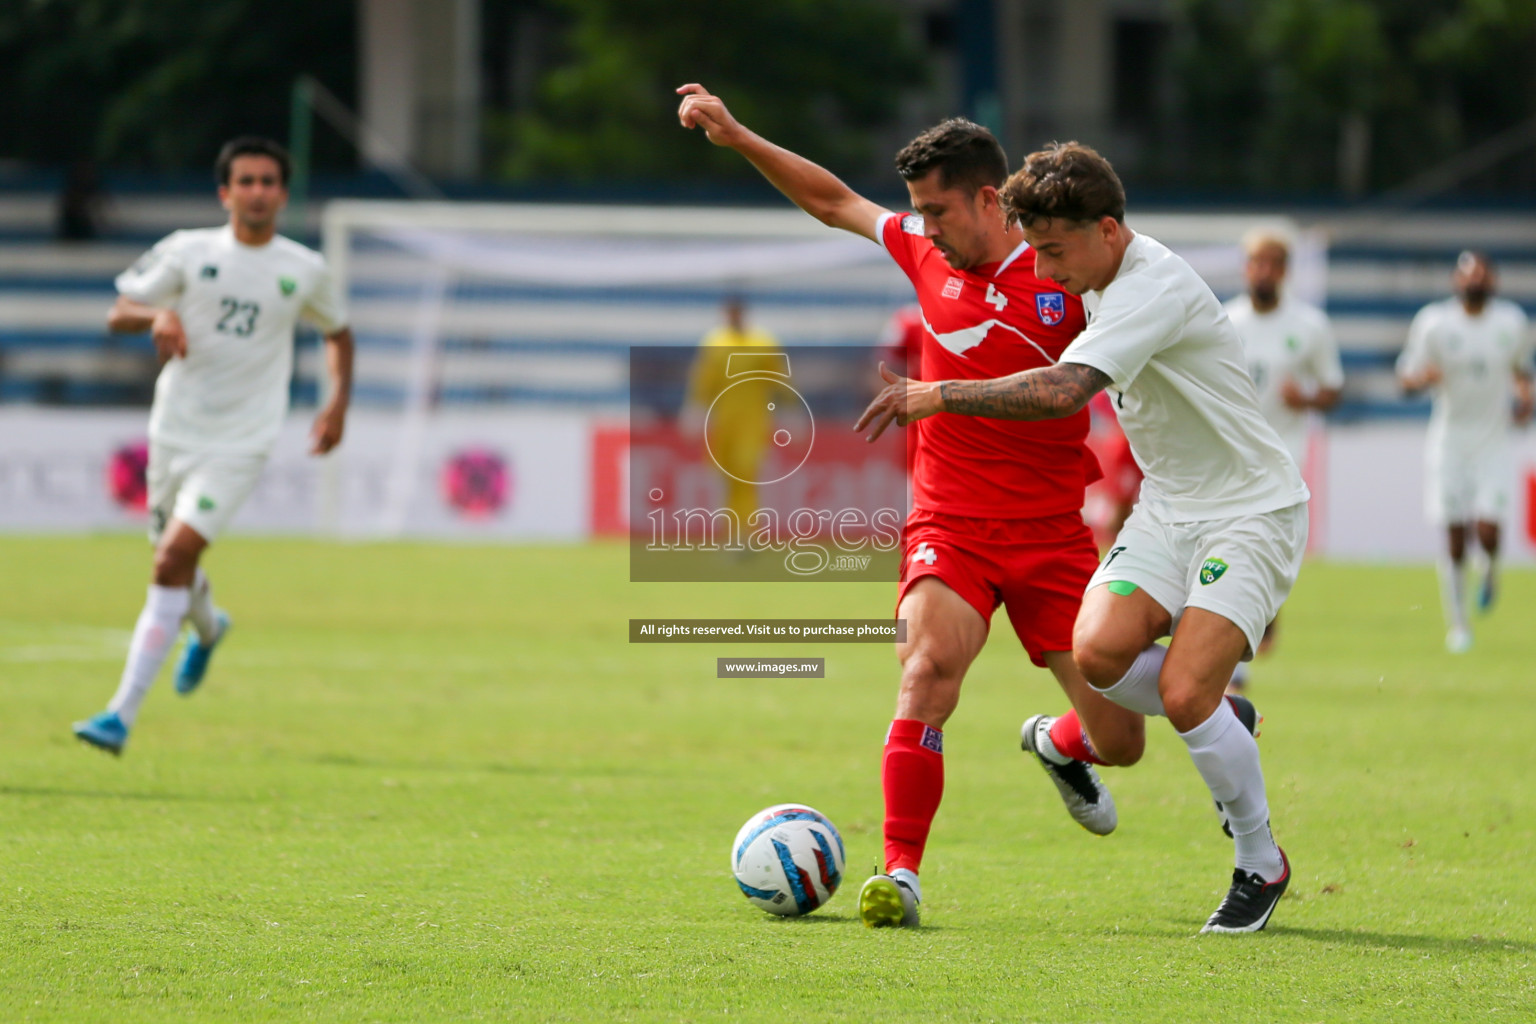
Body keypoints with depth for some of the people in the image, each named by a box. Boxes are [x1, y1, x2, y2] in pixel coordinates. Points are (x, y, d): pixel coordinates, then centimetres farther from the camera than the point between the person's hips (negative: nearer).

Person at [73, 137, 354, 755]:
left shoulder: (304, 271, 2)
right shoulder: (189, 252, 0)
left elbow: (338, 332, 21)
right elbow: (118, 313, 2)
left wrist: (338, 403, 7)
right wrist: (158, 316, -20)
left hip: (239, 444, -2)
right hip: (174, 430, 3)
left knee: (174, 558, -18)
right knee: (173, 559, 15)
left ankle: (123, 714, -21)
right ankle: (208, 628, 54)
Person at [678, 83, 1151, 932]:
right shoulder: (925, 252, 4)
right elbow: (834, 202, 19)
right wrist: (737, 138, 16)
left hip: (1052, 534, -1)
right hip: (950, 525, 1)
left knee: (1117, 738, 2)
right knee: (930, 663, -29)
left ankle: (1056, 744, 40)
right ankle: (900, 873, -25)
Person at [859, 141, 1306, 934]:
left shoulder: (1154, 289, -25)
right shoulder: (1104, 282, 5)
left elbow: (1062, 393, -37)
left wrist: (939, 394, -32)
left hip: (1250, 513, -8)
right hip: (1168, 508, 8)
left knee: (1182, 692, -20)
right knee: (1098, 651, -17)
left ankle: (1260, 863, 3)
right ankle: (1223, 722, 13)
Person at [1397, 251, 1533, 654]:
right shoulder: (1434, 323, -6)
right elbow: (1407, 375, -1)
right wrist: (1422, 377, -24)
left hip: (1494, 442, 1)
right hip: (1450, 442, -1)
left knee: (1487, 525, -16)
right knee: (1455, 536, -1)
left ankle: (1491, 568, 21)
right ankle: (1457, 624, 15)